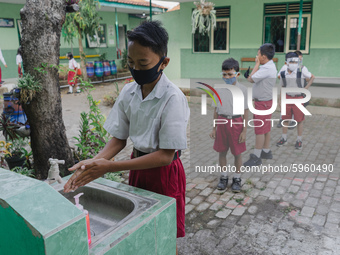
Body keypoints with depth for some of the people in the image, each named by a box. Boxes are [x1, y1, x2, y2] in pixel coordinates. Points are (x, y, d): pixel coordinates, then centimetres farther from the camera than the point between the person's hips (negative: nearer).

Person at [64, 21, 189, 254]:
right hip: (138, 165, 5)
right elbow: (119, 138, 2)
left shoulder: (173, 98, -24)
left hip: (164, 172, -5)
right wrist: (94, 162, -17)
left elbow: (166, 155, -24)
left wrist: (110, 167, -26)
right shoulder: (128, 92, -5)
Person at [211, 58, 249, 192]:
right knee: (222, 151, 11)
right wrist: (214, 128, 9)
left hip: (236, 122, -3)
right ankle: (224, 176, 29)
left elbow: (245, 111, -3)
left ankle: (237, 178, 25)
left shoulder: (242, 89, -6)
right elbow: (216, 109, 9)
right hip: (222, 122, 3)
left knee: (237, 153, 7)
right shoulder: (219, 89, 2)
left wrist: (244, 130, -6)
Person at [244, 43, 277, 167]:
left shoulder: (267, 68, -23)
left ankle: (256, 157, 3)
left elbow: (251, 79, -22)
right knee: (266, 129, 17)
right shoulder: (270, 66, 10)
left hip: (262, 103, -10)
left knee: (260, 130, -4)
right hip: (264, 102, 10)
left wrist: (257, 64, -14)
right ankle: (266, 152, 29)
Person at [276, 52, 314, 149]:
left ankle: (299, 140, 19)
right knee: (285, 119, 10)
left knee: (299, 120, 5)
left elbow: (312, 77, 5)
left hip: (298, 98, -2)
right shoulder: (283, 74, -3)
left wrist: (306, 88, -4)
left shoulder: (302, 71, -11)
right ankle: (284, 138, 25)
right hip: (287, 98, 3)